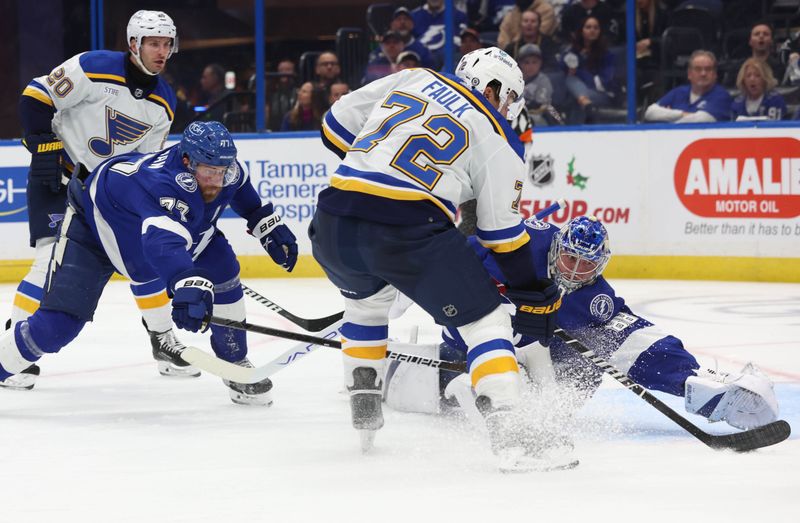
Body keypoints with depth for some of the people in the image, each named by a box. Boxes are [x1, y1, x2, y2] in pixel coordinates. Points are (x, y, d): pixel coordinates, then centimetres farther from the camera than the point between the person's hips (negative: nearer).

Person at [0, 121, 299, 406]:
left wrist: (268, 225, 6)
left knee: (222, 267, -11)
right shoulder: (163, 184, -46)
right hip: (92, 225, -7)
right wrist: (188, 286, -80)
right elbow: (163, 242, -64)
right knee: (58, 324, -20)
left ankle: (236, 366, 5)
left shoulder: (223, 169, -21)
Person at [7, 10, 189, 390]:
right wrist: (45, 149, -20)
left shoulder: (164, 103, -1)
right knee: (54, 259, -17)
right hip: (56, 176, -6)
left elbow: (145, 162, 7)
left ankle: (163, 341, 18)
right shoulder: (93, 69, -21)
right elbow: (35, 98, -18)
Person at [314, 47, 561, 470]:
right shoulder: (499, 141, 11)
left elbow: (337, 127, 23)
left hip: (332, 227, 5)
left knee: (367, 299, 36)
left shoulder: (412, 80, 20)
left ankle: (363, 413, 35)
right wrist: (539, 301, 21)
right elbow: (503, 236, 12)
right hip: (408, 234, -5)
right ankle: (508, 432, -9)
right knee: (485, 320, 7)